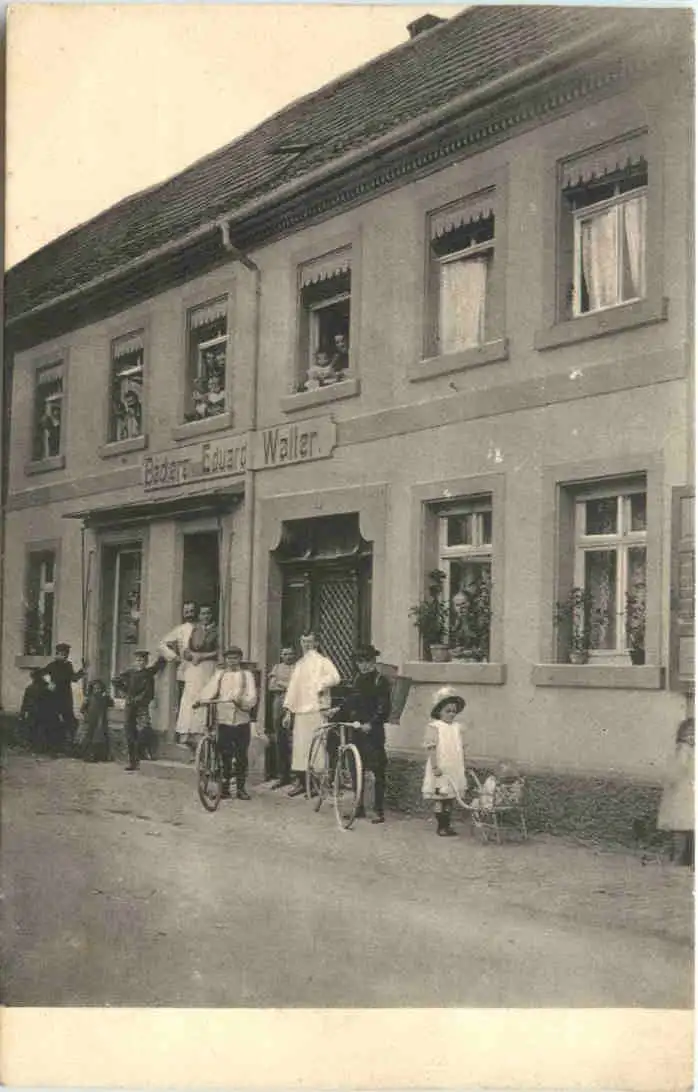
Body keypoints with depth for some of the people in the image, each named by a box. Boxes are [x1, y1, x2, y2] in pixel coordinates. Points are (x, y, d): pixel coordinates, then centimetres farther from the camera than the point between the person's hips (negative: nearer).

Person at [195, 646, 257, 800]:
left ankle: (240, 788, 13)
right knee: (225, 755, 1)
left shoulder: (247, 675, 9)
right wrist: (200, 701, -23)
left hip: (242, 721, 0)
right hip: (224, 720, 0)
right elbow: (209, 689, -4)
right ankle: (224, 787, 11)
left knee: (241, 756, 3)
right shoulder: (219, 674, 12)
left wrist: (241, 700, -23)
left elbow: (252, 698, -2)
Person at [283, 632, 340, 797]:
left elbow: (335, 677, -16)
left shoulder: (322, 661, 2)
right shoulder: (299, 665, 22)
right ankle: (302, 782, 10)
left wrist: (320, 684, -20)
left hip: (317, 709, -6)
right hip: (300, 710, 6)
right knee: (300, 746, 4)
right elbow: (292, 687, 21)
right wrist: (288, 711, 16)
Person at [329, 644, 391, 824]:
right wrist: (339, 709, 7)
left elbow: (383, 709, -14)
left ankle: (379, 811, 1)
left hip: (373, 731, -7)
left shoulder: (380, 681, -8)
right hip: (356, 728, 7)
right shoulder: (357, 678, 12)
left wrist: (370, 724, -23)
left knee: (377, 771, -3)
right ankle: (359, 807, 19)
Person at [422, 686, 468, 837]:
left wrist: (464, 766, 15)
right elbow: (431, 748, -13)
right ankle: (441, 826, 7)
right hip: (441, 770, -6)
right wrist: (435, 766, -17)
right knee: (440, 799, -1)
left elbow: (461, 748, 16)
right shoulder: (434, 727, -8)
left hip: (455, 770, 6)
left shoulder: (458, 727, 10)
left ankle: (447, 825, 20)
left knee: (450, 798, 11)